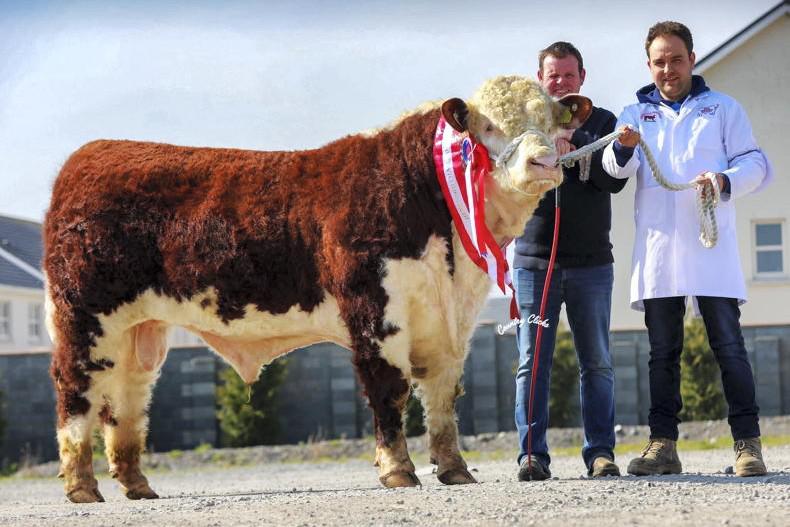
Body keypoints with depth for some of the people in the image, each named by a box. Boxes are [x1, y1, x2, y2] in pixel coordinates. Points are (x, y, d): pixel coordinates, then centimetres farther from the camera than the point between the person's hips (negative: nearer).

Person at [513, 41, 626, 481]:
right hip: (534, 259, 0)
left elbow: (615, 179, -4)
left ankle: (601, 452, 7)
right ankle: (533, 456, -1)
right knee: (533, 362, -3)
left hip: (591, 262, 0)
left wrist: (571, 149, -13)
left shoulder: (602, 122, 11)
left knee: (597, 362, 3)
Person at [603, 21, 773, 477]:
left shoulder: (723, 109, 13)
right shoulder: (636, 115, 17)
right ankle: (663, 445, 6)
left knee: (729, 346, -8)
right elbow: (619, 167, 0)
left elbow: (755, 163, 6)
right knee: (663, 352, 4)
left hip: (710, 247, -2)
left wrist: (726, 180, -16)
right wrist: (623, 150, -25)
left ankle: (748, 445, -8)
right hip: (657, 249, 2)